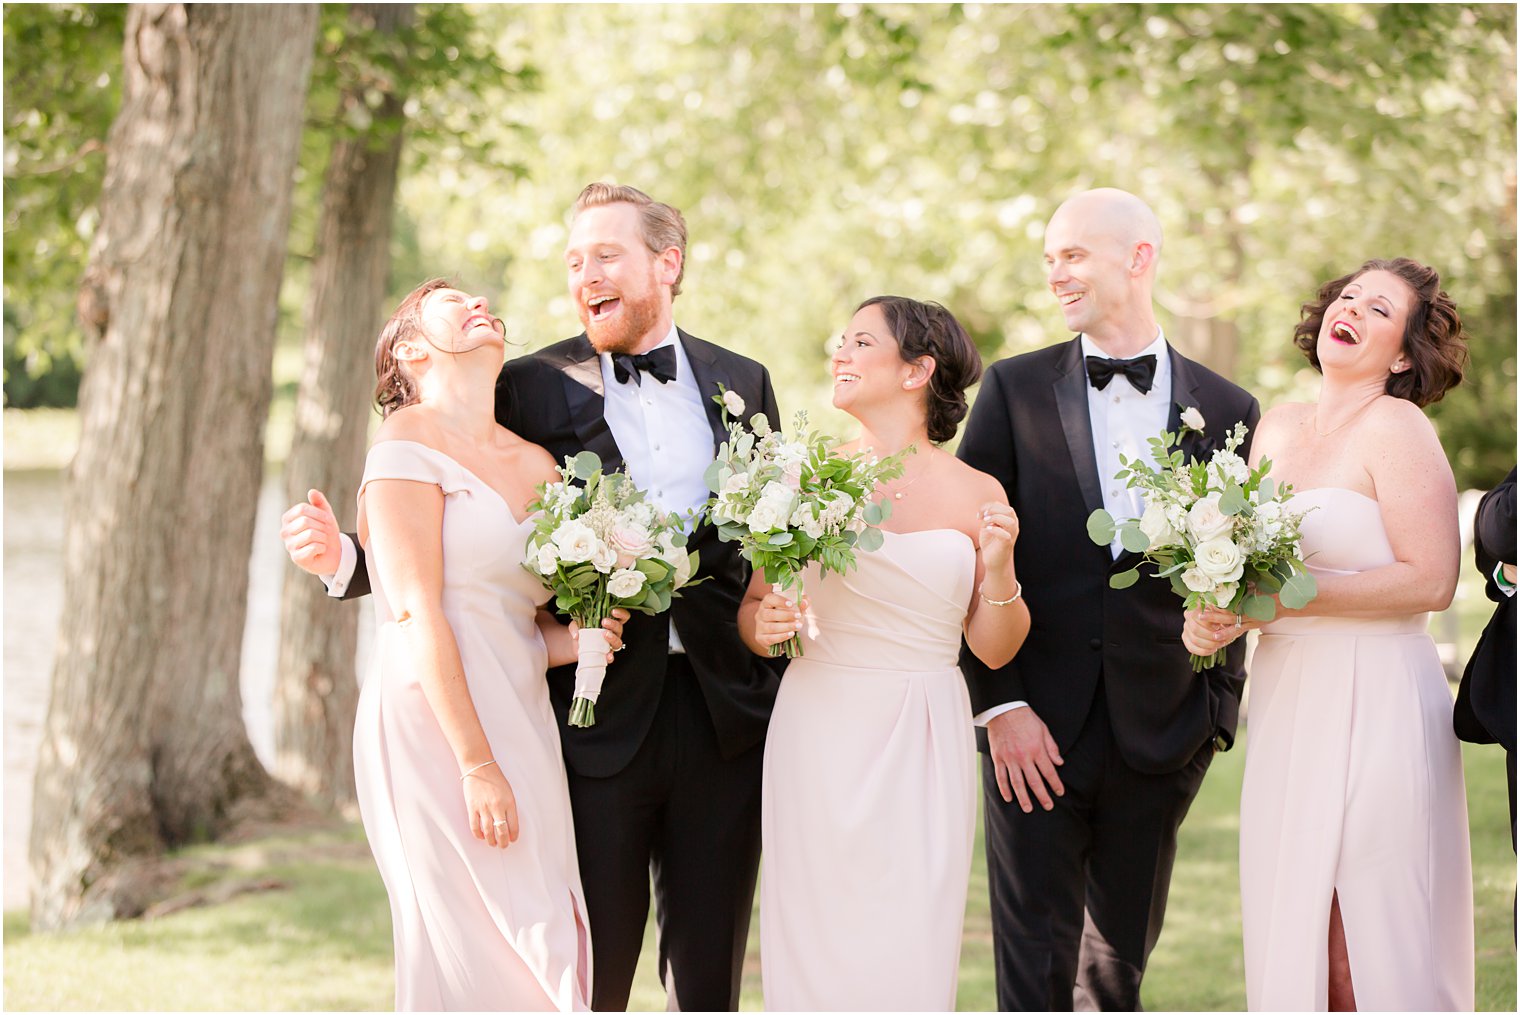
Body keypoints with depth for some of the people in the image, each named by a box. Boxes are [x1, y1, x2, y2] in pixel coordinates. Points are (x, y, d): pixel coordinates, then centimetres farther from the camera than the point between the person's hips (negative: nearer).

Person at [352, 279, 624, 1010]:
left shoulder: (538, 466, 17)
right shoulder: (408, 442, -4)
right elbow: (417, 613, -12)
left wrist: (570, 641, 0)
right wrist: (477, 764, -18)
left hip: (520, 728, 7)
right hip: (435, 728, -7)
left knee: (549, 953, 1)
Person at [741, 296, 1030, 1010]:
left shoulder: (976, 495, 3)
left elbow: (995, 648, 7)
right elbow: (751, 610, 10)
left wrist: (998, 566, -9)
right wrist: (764, 625, -12)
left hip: (924, 747, 0)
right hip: (821, 737, 0)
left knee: (910, 956, 0)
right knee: (817, 946, 1)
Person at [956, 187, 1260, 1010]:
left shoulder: (1227, 410, 4)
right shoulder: (1014, 388, 2)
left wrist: (1218, 711, 2)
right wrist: (999, 704, -8)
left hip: (1159, 730, 1)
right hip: (1035, 729, -1)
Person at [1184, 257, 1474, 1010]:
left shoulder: (1395, 428, -7)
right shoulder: (1276, 429, 14)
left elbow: (1430, 580, -14)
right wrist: (1208, 616, 1)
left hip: (1374, 707, -7)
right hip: (1286, 703, 7)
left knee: (1367, 949, -7)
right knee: (1288, 939, 6)